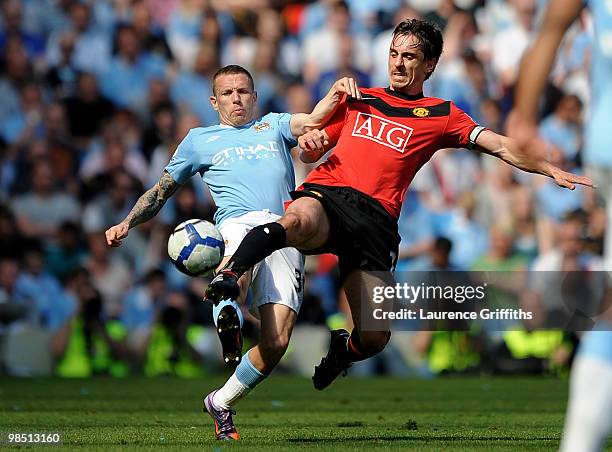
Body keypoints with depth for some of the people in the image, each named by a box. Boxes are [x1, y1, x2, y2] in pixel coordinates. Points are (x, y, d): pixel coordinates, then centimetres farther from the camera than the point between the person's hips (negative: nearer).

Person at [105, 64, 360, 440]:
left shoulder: (274, 126, 31)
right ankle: (227, 318, -70)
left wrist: (337, 93, -8)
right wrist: (127, 223, 22)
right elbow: (162, 190, 35)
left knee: (276, 344, -14)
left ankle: (222, 402, 4)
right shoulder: (200, 140, 29)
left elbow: (314, 120, 11)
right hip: (237, 222, -1)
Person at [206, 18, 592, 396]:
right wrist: (309, 143, 4)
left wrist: (551, 169, -1)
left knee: (374, 338, -8)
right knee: (299, 221, -41)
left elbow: (501, 146, 12)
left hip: (375, 216, 0)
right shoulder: (357, 100, 26)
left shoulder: (441, 114, 19)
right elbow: (310, 154, 29)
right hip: (326, 193, 0)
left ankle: (340, 351, 26)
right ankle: (229, 275, -43)